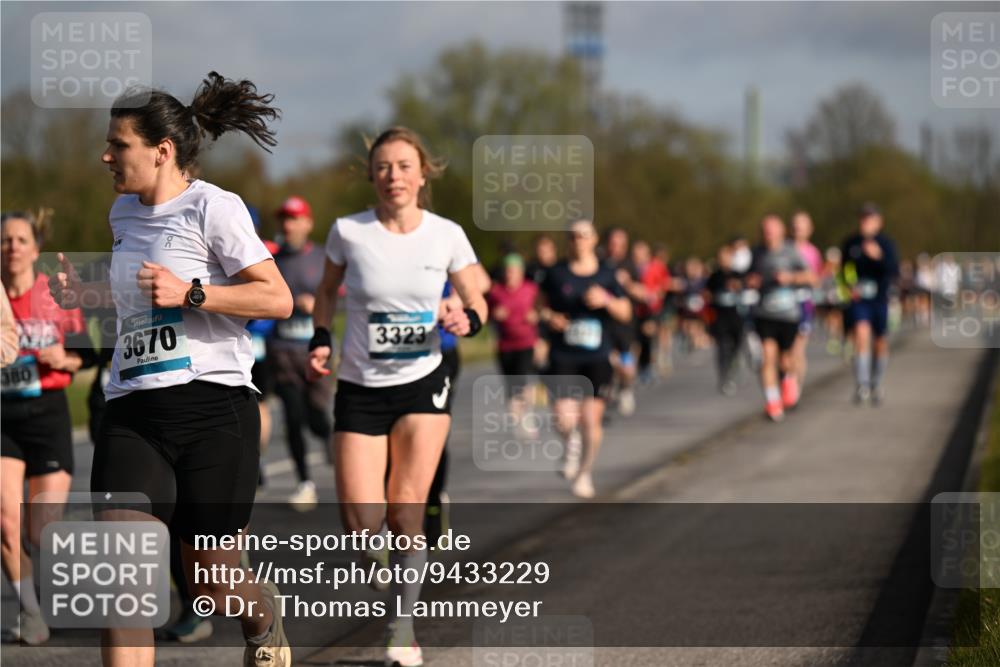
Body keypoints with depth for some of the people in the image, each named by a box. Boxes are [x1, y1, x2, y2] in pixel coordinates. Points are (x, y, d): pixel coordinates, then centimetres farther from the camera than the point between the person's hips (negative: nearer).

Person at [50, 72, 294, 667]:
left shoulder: (213, 208, -6)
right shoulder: (125, 213, 16)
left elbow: (278, 299, -11)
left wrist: (190, 293, -19)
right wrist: (86, 293, 24)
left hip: (213, 408, -5)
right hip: (132, 415, 5)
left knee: (212, 584, 6)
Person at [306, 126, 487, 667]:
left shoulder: (446, 235, -6)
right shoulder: (348, 232, -7)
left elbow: (476, 299, 6)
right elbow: (327, 291, 11)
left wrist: (468, 319, -16)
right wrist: (320, 338, -5)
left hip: (423, 383, 0)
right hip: (359, 388, 0)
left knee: (405, 514, -7)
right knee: (361, 524, -8)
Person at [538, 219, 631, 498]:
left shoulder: (606, 275, 3)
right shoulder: (557, 273, 2)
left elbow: (625, 313, 3)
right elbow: (543, 305, 13)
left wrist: (606, 300, -15)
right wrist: (549, 317, -8)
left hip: (597, 359, 0)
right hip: (564, 357, 0)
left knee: (591, 420, -3)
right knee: (565, 419, -12)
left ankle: (585, 474, 19)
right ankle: (572, 444, 25)